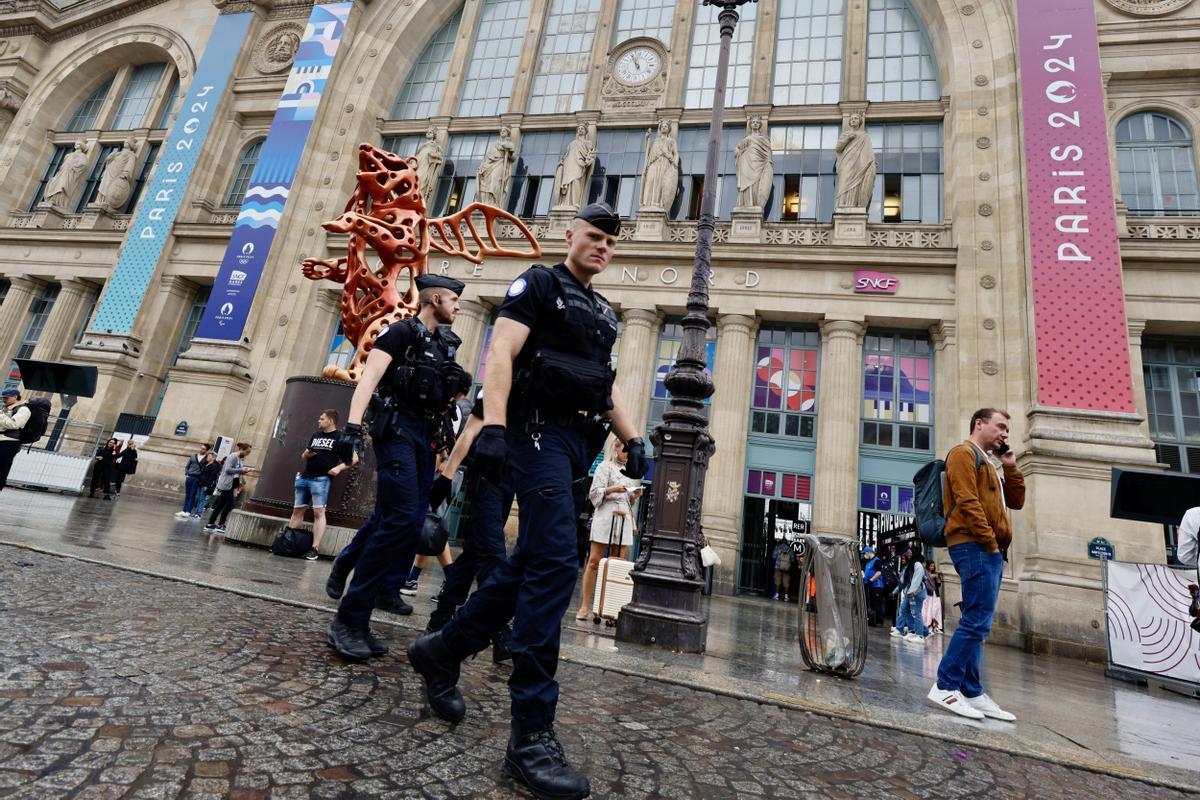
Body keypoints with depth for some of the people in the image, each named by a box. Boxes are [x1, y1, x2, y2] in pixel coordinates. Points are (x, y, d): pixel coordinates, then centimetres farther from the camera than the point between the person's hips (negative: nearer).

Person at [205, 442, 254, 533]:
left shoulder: (239, 459, 14)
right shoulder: (233, 456, -12)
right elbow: (228, 469, -20)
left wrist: (243, 471, 1)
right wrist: (241, 470, -18)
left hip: (231, 485, 9)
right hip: (226, 484, -9)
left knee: (221, 504, 12)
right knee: (229, 504, -6)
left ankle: (210, 524, 18)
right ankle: (220, 525, -1)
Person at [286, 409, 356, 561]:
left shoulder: (340, 438, 0)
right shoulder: (315, 436, 19)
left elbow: (354, 458, -3)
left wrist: (339, 468, -15)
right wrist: (305, 454, 5)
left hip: (321, 479, -7)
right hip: (304, 477, 7)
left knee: (318, 512, -11)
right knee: (297, 510, 8)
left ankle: (314, 549, -12)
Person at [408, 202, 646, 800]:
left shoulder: (603, 313, 25)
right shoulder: (538, 285, 3)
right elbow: (500, 355, -10)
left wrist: (633, 439, 13)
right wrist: (493, 425, -23)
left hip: (580, 444, 8)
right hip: (540, 432, -8)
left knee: (533, 562, 9)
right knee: (555, 564, -17)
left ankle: (441, 651, 28)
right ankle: (531, 734, -9)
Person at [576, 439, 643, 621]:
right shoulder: (605, 466, 3)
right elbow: (594, 493, -5)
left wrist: (635, 496, 2)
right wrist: (612, 489, -19)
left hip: (624, 520, 5)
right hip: (605, 517, -5)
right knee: (594, 561, -6)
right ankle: (585, 606, -1)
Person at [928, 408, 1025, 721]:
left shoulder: (991, 463, 28)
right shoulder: (964, 453, -3)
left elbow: (1017, 501, 25)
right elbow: (966, 501, -14)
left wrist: (1010, 467, 17)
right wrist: (989, 540, -17)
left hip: (990, 550, 10)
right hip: (974, 545, -10)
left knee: (977, 623, 8)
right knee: (977, 620, -13)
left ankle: (972, 693, 12)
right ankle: (945, 686, -9)